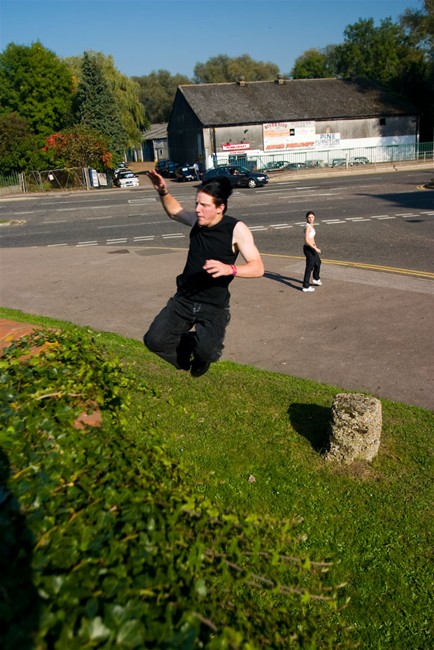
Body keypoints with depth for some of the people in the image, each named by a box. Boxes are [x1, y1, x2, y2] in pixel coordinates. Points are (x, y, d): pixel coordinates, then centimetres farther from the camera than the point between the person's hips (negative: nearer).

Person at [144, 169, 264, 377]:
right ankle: (188, 342, 23)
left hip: (214, 306, -4)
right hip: (183, 300, 4)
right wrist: (163, 192, 4)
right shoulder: (197, 220, 1)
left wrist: (229, 269, -37)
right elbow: (174, 211, 23)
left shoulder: (236, 229, -14)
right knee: (154, 340, -9)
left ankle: (202, 355, 15)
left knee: (206, 351, -25)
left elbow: (258, 267, -19)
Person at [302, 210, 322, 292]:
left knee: (318, 262, 27)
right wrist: (315, 248, -26)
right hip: (308, 249, -10)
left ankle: (316, 279, 47)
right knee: (309, 267, -4)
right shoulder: (307, 227, -20)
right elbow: (307, 240, -27)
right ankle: (306, 286, 2)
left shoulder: (311, 226, 9)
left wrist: (315, 245, 30)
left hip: (312, 248, 10)